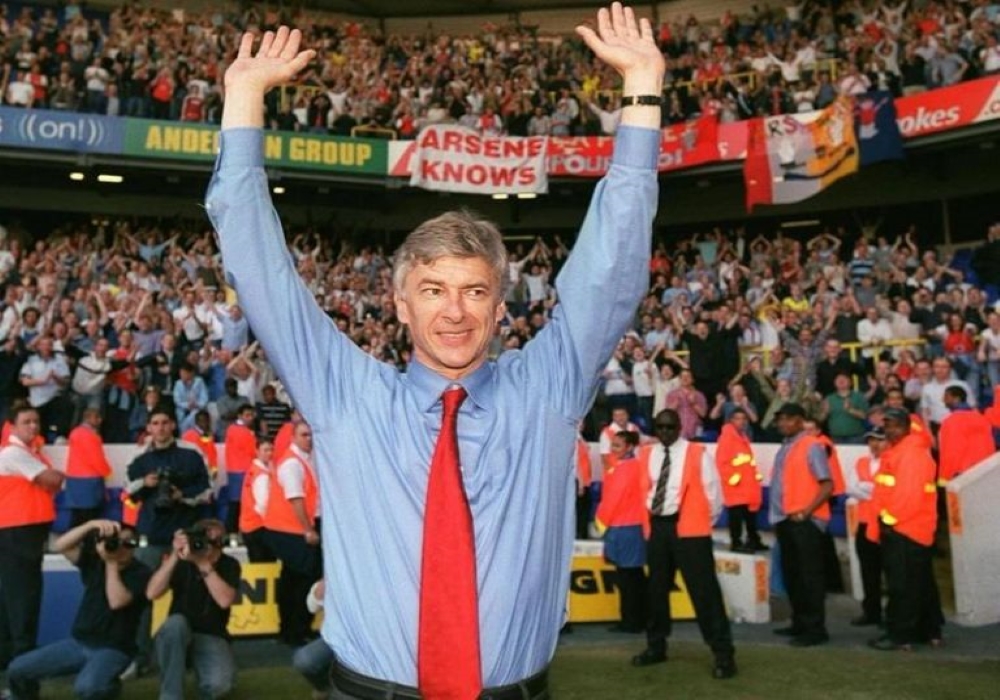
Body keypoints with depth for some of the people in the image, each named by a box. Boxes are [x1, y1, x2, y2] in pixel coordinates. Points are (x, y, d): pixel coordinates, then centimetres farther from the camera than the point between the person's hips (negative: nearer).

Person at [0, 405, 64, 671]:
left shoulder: (33, 451, 18)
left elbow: (50, 483, 17)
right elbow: (52, 479, -18)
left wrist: (51, 479, -3)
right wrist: (58, 476, 3)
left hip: (31, 530, 10)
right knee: (22, 595, -7)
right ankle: (23, 655, -3)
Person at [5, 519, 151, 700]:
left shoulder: (140, 572, -11)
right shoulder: (94, 560, 2)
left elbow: (116, 602, -26)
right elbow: (60, 546, -13)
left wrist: (111, 563, -22)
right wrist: (91, 525, -26)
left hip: (113, 649, -5)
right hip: (78, 642, 5)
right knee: (17, 669, -8)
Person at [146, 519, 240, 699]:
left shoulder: (229, 565, -5)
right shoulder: (181, 561, -3)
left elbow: (225, 600, -22)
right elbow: (152, 594, -17)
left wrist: (204, 564, -27)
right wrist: (174, 556, -25)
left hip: (212, 637, -1)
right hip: (177, 635, 1)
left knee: (220, 683, -31)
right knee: (176, 622, -35)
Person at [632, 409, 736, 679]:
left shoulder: (697, 454, -6)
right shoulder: (647, 455, 7)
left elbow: (714, 494, -2)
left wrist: (703, 523, 4)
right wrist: (650, 519, 12)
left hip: (688, 528, -5)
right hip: (657, 526, 5)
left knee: (704, 591, -7)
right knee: (656, 589, 14)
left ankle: (723, 654, -2)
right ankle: (656, 647, 29)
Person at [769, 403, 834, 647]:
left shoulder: (812, 446, -10)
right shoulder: (784, 448, 14)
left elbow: (827, 484, -15)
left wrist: (806, 511, -21)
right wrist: (778, 515, 12)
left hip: (806, 521, -8)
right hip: (785, 520, 8)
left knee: (810, 574, -3)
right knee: (791, 574, 15)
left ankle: (815, 629, 3)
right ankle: (800, 623, 26)